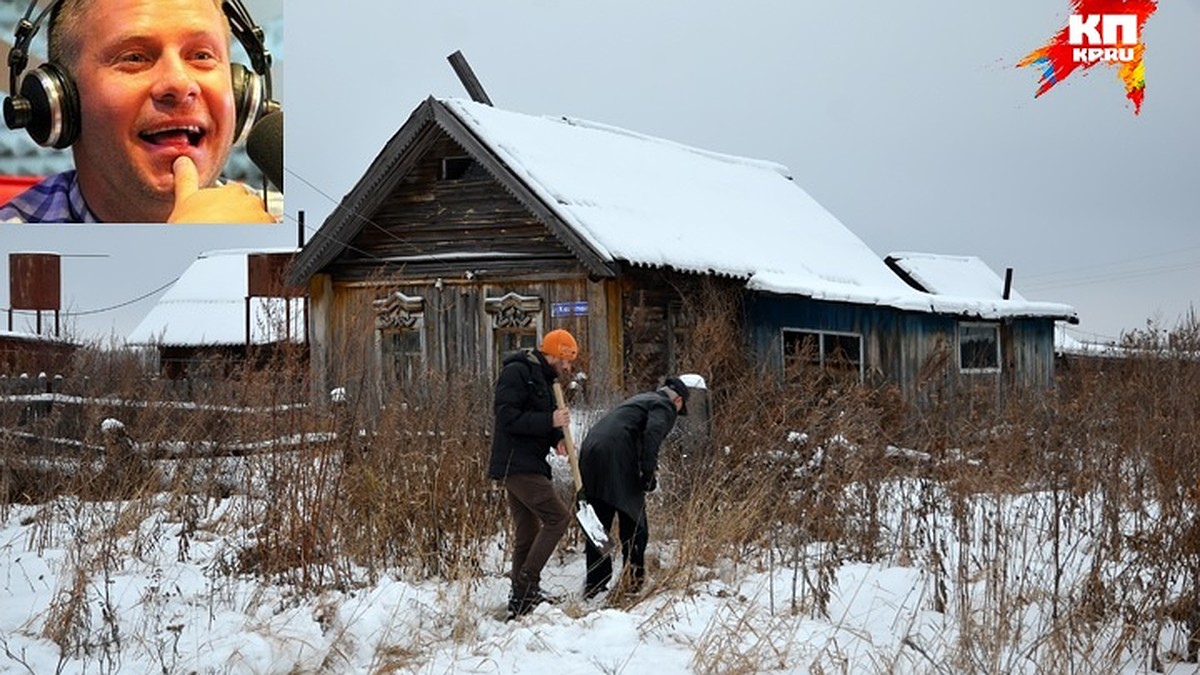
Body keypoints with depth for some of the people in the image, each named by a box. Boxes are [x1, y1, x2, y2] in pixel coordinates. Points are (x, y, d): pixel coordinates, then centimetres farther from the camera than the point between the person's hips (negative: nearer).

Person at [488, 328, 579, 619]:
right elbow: (508, 418, -20)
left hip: (528, 465, 10)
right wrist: (550, 422, -20)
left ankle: (521, 600, 17)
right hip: (516, 465, -10)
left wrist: (557, 438, 2)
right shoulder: (516, 373, -12)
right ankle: (526, 584, -12)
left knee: (527, 535, 12)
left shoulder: (542, 378, 19)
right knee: (557, 516, -14)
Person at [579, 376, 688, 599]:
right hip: (617, 458, -8)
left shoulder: (638, 400, 33)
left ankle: (594, 585, 14)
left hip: (589, 452, 8)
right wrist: (649, 472, -12)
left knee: (597, 524, 13)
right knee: (634, 524, 2)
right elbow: (653, 433, -12)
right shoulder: (665, 406, 7)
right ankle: (634, 581, 1)